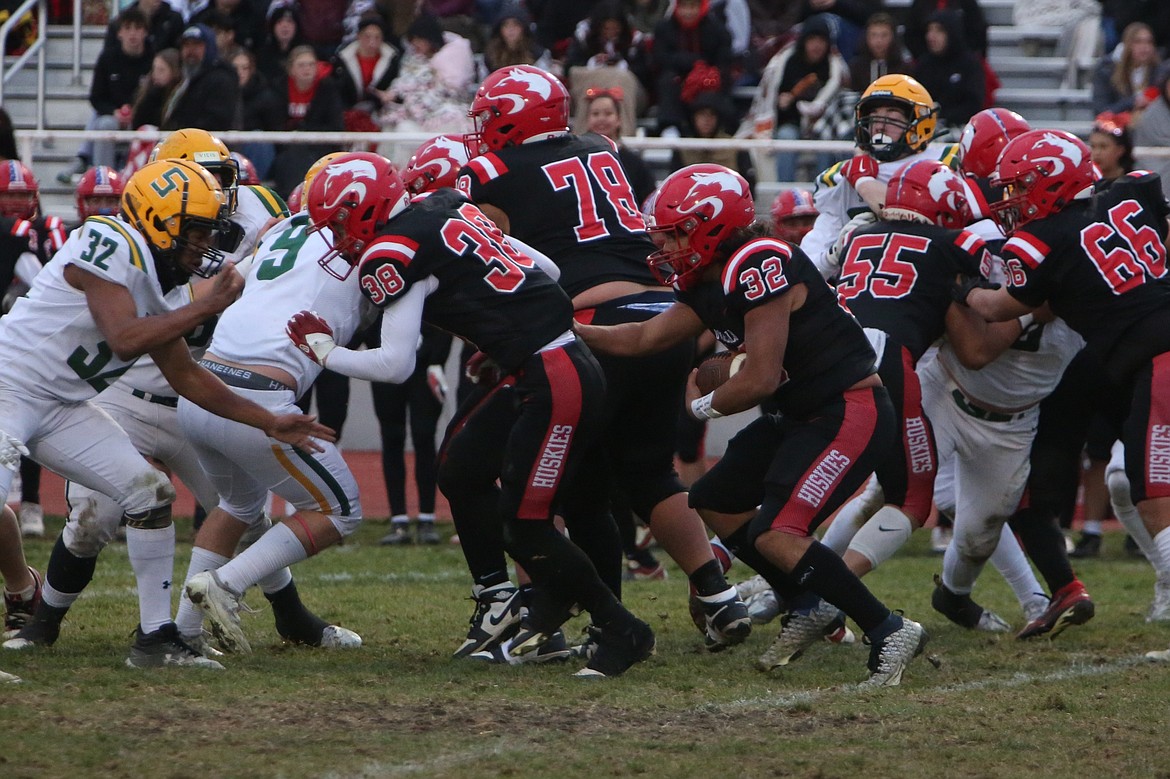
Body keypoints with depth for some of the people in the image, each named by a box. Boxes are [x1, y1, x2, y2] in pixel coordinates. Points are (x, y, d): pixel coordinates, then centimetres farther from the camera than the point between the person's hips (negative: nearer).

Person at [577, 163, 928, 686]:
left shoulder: (761, 266, -21)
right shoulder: (708, 284, 8)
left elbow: (761, 379, -22)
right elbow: (643, 338, 17)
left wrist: (702, 406, -4)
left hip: (852, 412, -11)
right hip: (803, 415, 11)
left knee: (775, 535, -21)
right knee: (715, 503, 16)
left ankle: (889, 632, -15)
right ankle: (807, 609, 26)